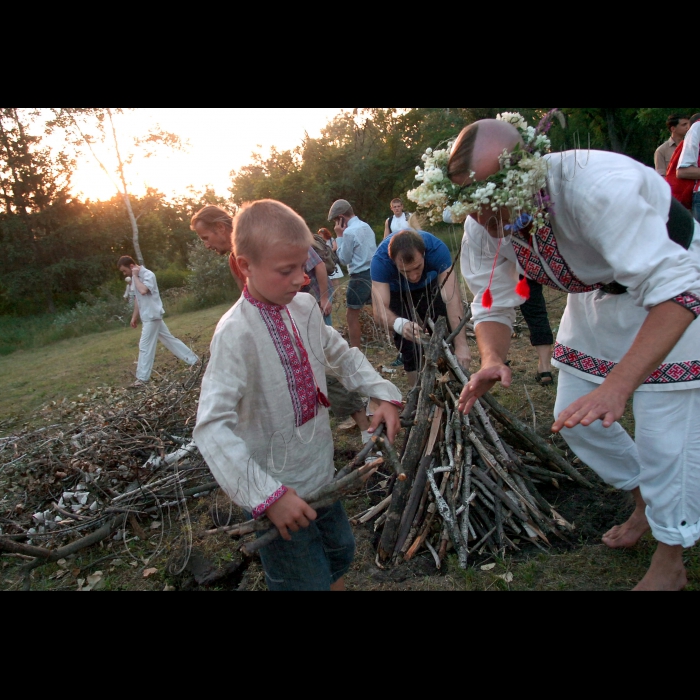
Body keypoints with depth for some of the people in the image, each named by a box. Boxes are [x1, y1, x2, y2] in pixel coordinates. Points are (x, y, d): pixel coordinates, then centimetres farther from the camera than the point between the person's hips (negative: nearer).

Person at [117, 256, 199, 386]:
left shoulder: (148, 275, -15)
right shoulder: (136, 278, 12)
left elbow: (143, 290, -33)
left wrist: (135, 276, -20)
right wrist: (135, 317, 19)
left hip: (152, 316, -9)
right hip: (147, 316, 9)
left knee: (145, 346, -6)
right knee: (169, 339, 13)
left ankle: (143, 378, 1)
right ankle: (192, 359, 20)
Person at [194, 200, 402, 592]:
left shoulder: (306, 308, -3)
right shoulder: (236, 333, -24)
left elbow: (343, 356, 13)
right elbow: (212, 427, -30)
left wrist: (383, 394, -2)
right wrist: (267, 496, -35)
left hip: (322, 473, 7)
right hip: (280, 497, -7)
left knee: (341, 553, 27)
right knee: (310, 581, 10)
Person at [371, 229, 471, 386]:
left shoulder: (437, 248, -38)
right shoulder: (381, 260, -38)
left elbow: (453, 298, -43)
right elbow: (380, 311, -44)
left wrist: (461, 345, -53)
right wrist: (400, 325, -65)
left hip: (430, 286, 1)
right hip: (397, 293, -1)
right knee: (407, 342, -13)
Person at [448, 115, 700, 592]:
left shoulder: (598, 186, -39)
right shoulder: (483, 226, -18)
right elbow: (493, 305, -11)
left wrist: (617, 386, -54)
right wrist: (492, 360, -34)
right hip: (596, 297, 7)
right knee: (575, 418, 8)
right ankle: (645, 505, 36)